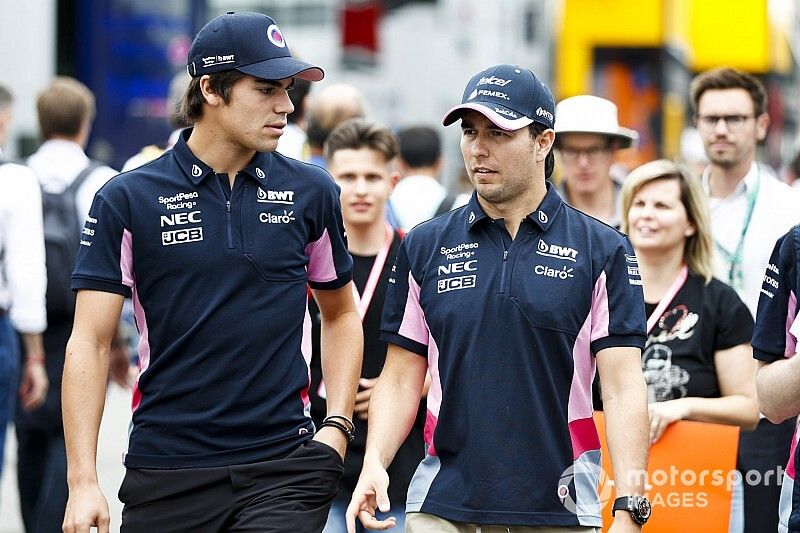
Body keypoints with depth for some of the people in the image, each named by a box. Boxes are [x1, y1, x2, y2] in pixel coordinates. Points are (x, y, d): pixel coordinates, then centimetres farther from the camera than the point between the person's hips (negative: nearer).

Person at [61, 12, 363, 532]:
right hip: (165, 469, -1)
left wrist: (337, 426, 7)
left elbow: (340, 313, 19)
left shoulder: (311, 192, 6)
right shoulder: (127, 200, -1)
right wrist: (83, 483, -10)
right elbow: (89, 343, -3)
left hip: (285, 465, 1)